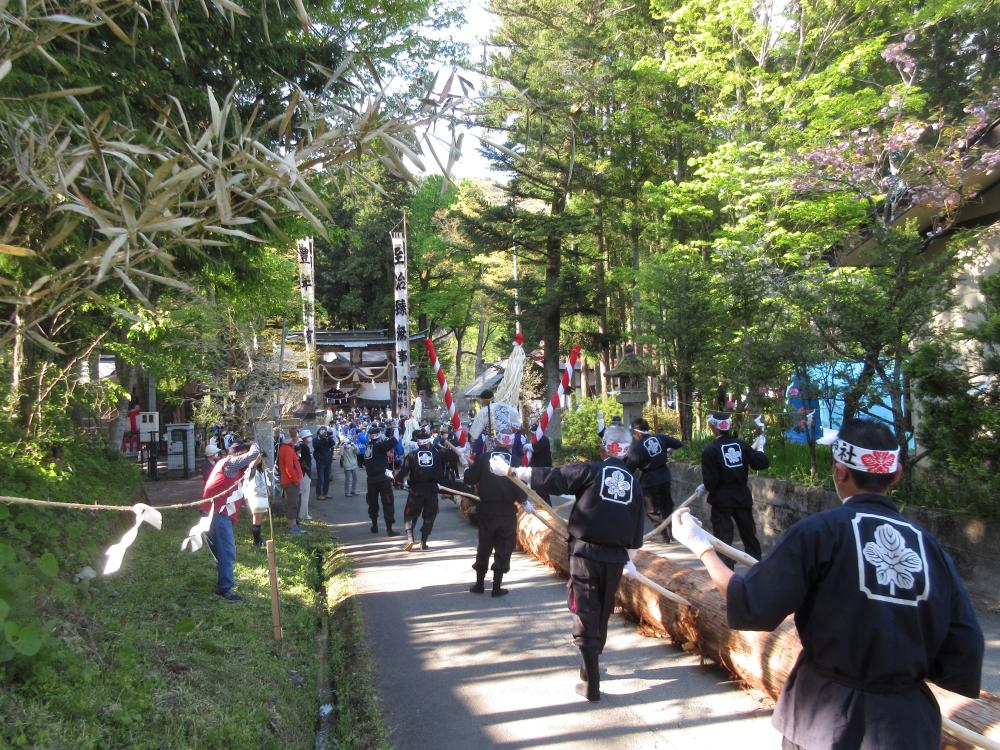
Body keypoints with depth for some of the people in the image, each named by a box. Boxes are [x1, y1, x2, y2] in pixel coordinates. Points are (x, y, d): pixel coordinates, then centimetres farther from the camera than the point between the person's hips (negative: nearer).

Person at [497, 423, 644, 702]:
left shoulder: (591, 470, -5)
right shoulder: (634, 482, 10)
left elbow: (549, 478, -10)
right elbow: (637, 528, 15)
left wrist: (512, 471, -1)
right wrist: (630, 559, 28)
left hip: (587, 551, -5)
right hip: (616, 556, 5)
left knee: (586, 613, 0)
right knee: (603, 612, 19)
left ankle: (592, 683, -2)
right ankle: (591, 667, 37)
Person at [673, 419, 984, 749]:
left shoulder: (820, 531, -16)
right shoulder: (930, 546, -4)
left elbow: (752, 608, -15)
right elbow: (964, 661, -3)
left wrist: (702, 547, -3)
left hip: (828, 720, -3)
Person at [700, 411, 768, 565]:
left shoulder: (710, 450, -14)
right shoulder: (742, 444, -2)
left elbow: (710, 481, -16)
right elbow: (762, 463, 0)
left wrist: (707, 488, 5)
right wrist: (760, 449, 17)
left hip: (721, 500, -4)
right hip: (742, 497, 5)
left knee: (723, 540, 1)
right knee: (749, 535, 20)